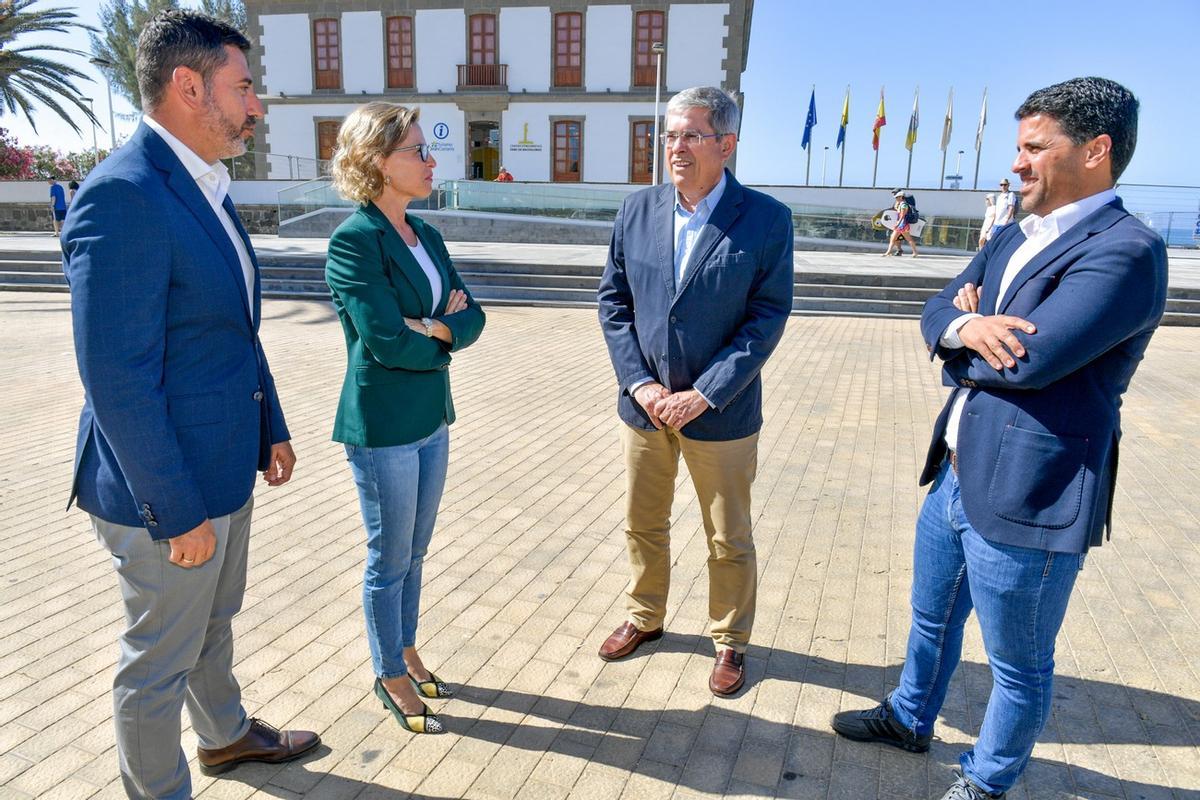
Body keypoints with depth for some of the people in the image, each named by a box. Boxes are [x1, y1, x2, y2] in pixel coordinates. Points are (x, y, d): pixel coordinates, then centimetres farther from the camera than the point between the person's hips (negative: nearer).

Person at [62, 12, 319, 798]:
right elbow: (116, 379, -25)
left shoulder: (207, 189, 7)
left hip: (227, 468, 9)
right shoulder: (122, 196, -23)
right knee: (160, 659, 13)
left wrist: (272, 429, 15)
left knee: (213, 620, 28)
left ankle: (227, 734, 50)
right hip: (168, 491, -9)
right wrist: (177, 514, -20)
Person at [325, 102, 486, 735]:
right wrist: (448, 333, -7)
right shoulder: (355, 241, -16)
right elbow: (388, 342, -23)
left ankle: (406, 652, 39)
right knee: (390, 559, 9)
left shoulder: (426, 236, 8)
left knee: (414, 552, 20)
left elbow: (471, 318, 4)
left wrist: (437, 328, -16)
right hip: (382, 427, -7)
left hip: (432, 418, 7)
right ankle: (390, 676, 29)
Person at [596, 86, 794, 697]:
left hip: (719, 412, -3)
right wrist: (640, 383, -9)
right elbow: (613, 301, 2)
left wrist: (704, 395, -18)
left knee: (729, 541, 13)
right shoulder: (637, 210, 0)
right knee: (643, 525, 19)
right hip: (644, 403, 4)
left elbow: (767, 317, -12)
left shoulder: (766, 219, -10)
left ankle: (730, 641, 35)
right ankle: (645, 616, 43)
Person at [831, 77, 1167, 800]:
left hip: (1024, 500, -8)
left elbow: (1031, 354, -29)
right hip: (956, 479, 9)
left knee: (1018, 666, 15)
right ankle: (909, 719, 51)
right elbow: (936, 314, 6)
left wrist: (963, 334, -8)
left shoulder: (1127, 250, -18)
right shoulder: (1012, 240, 10)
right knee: (932, 619, 27)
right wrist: (965, 327, -18)